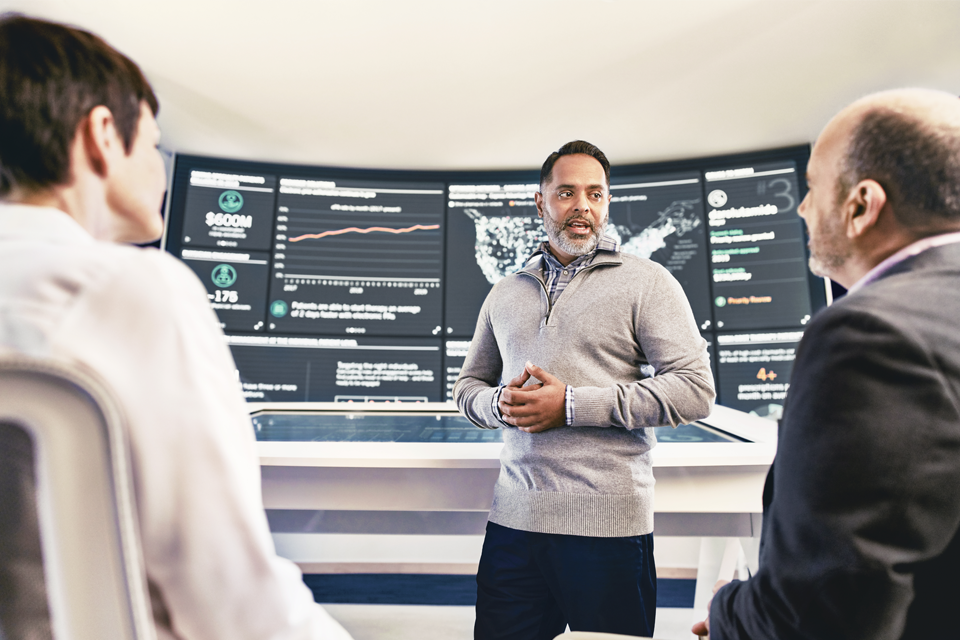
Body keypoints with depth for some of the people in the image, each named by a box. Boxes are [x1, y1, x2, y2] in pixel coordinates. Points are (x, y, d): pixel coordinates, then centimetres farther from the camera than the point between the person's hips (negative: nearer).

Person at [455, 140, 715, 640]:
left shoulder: (646, 281, -1)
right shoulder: (505, 293, 12)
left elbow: (695, 388, -10)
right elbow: (468, 384, 18)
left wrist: (572, 405, -15)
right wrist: (501, 405, -7)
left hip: (608, 525, -3)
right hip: (513, 520, 4)